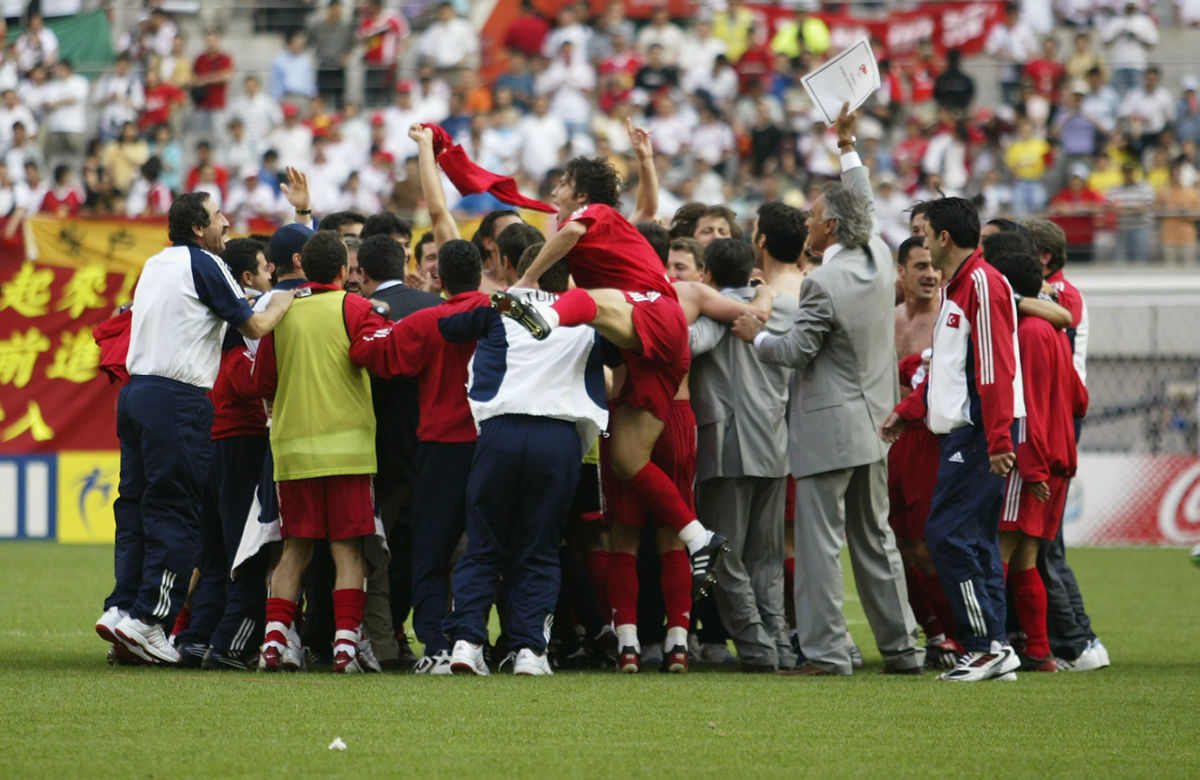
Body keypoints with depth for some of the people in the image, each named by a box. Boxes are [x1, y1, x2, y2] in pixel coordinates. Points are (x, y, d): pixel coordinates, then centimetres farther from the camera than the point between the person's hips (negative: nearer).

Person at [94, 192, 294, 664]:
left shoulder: (156, 265, 18)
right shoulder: (203, 265, -6)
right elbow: (255, 326, -5)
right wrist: (284, 301, 14)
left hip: (135, 391, 8)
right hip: (178, 400, -8)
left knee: (136, 504, 10)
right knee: (175, 509, -6)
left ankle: (122, 608, 4)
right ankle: (147, 619, -10)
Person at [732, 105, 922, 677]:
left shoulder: (823, 284, -18)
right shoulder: (879, 259, 5)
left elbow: (797, 351, -13)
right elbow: (866, 209, 24)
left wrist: (754, 336, 5)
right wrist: (847, 147, 32)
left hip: (828, 428, -8)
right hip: (873, 422, 8)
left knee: (820, 543, -5)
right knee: (876, 542, 14)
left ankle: (825, 651, -7)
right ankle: (901, 647, 15)